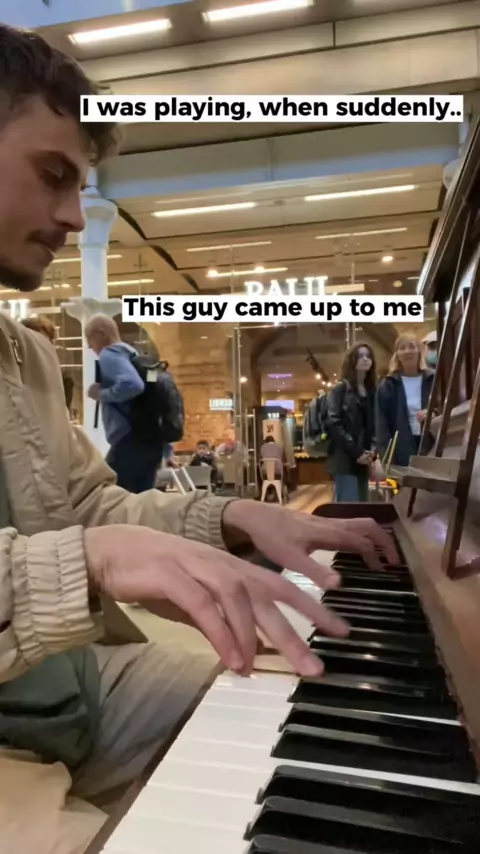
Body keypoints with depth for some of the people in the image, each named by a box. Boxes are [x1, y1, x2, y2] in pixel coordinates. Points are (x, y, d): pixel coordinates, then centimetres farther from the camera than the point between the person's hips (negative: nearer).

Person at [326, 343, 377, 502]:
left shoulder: (372, 391, 17)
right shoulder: (340, 389, 0)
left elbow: (374, 425, 14)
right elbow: (333, 424, -11)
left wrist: (373, 450, -5)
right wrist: (355, 452, -16)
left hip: (363, 459, 7)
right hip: (345, 459, -6)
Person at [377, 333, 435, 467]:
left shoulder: (434, 381, 8)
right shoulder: (387, 386, 5)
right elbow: (382, 424, -1)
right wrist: (385, 456, -13)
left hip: (431, 448, 1)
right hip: (402, 452, -1)